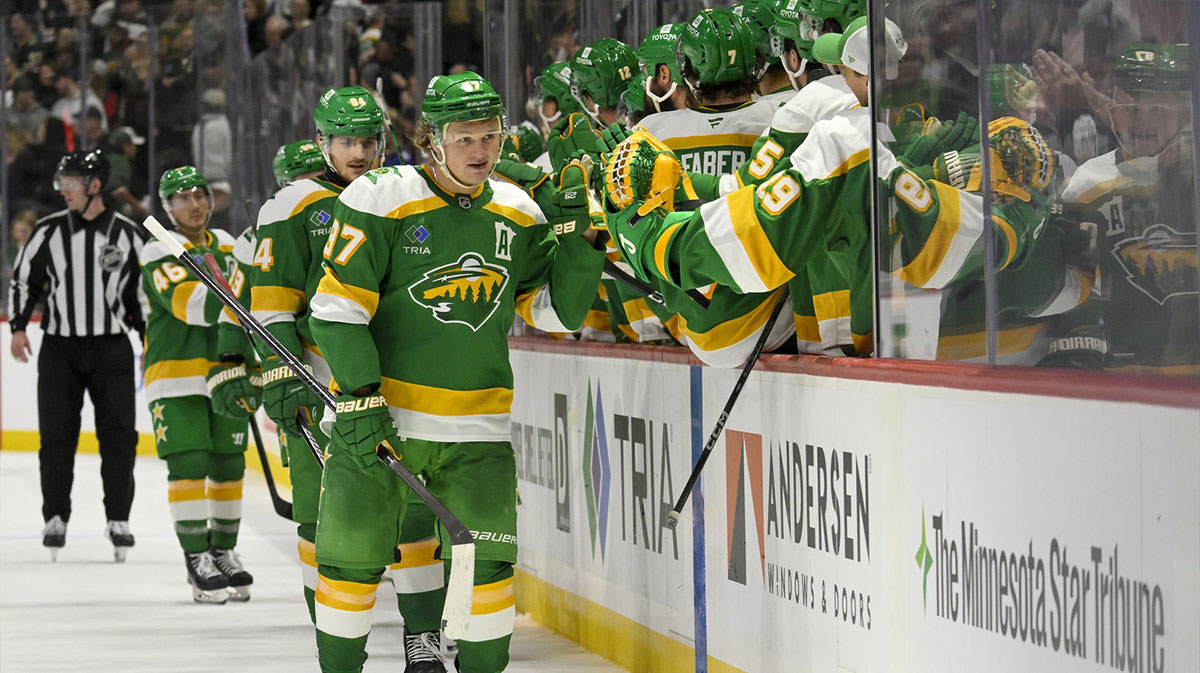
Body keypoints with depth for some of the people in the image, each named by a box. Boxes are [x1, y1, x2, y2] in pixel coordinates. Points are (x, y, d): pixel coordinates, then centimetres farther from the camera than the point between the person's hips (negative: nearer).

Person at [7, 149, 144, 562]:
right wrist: (18, 327, 0)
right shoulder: (50, 231, 3)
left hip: (111, 346, -1)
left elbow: (142, 291, 9)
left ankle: (118, 520, 8)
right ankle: (55, 519, 7)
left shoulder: (125, 234, 1)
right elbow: (24, 278, 10)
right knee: (57, 436, -1)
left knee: (118, 435, -2)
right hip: (59, 347, 1)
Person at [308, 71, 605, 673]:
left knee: (486, 565, -2)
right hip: (377, 415, -3)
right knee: (353, 557, 1)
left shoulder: (518, 215, 6)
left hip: (476, 426, 3)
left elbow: (556, 312, 7)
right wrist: (359, 398, -15)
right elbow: (338, 307, -9)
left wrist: (578, 239, -6)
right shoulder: (381, 200, -8)